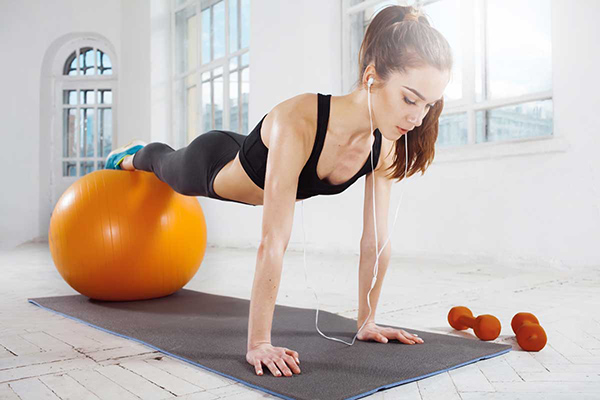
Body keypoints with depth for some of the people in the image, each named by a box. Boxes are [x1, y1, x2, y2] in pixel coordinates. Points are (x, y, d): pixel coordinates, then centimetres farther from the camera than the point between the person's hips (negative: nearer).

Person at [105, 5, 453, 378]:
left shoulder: (386, 142, -29)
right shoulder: (298, 123, -48)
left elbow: (376, 241, -21)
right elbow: (273, 243, -48)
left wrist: (366, 321, -16)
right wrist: (258, 343, -44)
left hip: (251, 177, 5)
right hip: (210, 163, -4)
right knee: (166, 162, 33)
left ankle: (138, 155, 72)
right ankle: (130, 157, 69)